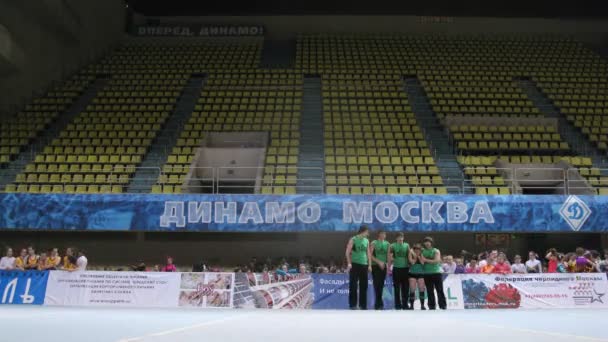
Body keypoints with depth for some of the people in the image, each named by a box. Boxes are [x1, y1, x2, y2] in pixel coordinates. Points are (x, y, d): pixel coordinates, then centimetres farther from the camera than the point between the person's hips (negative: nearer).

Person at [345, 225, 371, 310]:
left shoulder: (367, 241, 11)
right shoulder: (353, 239, -5)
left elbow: (368, 253, 14)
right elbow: (348, 252, -7)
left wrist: (369, 265, 8)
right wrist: (349, 263, -15)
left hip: (364, 265, 5)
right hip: (355, 264, -5)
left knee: (364, 286, 7)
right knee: (353, 286, -3)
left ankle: (363, 305, 15)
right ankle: (352, 305, 4)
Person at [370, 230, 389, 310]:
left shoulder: (387, 243, 10)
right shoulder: (374, 243, -5)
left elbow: (388, 255, 13)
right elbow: (370, 255, -10)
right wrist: (379, 262, -15)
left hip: (383, 266, 5)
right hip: (375, 266, -5)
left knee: (381, 285, 7)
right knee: (376, 285, -7)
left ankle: (378, 304, 14)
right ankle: (378, 304, -2)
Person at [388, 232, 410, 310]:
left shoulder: (407, 245, 7)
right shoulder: (392, 246, -1)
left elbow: (409, 257, 10)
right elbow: (389, 258, 0)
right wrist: (389, 268, -3)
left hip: (405, 268, 3)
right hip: (396, 268, -2)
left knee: (406, 287, 4)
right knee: (397, 288, 2)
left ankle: (405, 304, 13)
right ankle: (398, 305, 9)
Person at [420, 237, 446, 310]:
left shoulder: (436, 251, 3)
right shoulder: (423, 251, 9)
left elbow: (437, 260, -11)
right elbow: (422, 262, 4)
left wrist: (426, 260, -12)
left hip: (436, 272, -2)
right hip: (427, 273, 2)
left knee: (440, 290, -2)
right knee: (429, 291, 4)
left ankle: (443, 305, 4)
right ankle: (432, 305, 10)